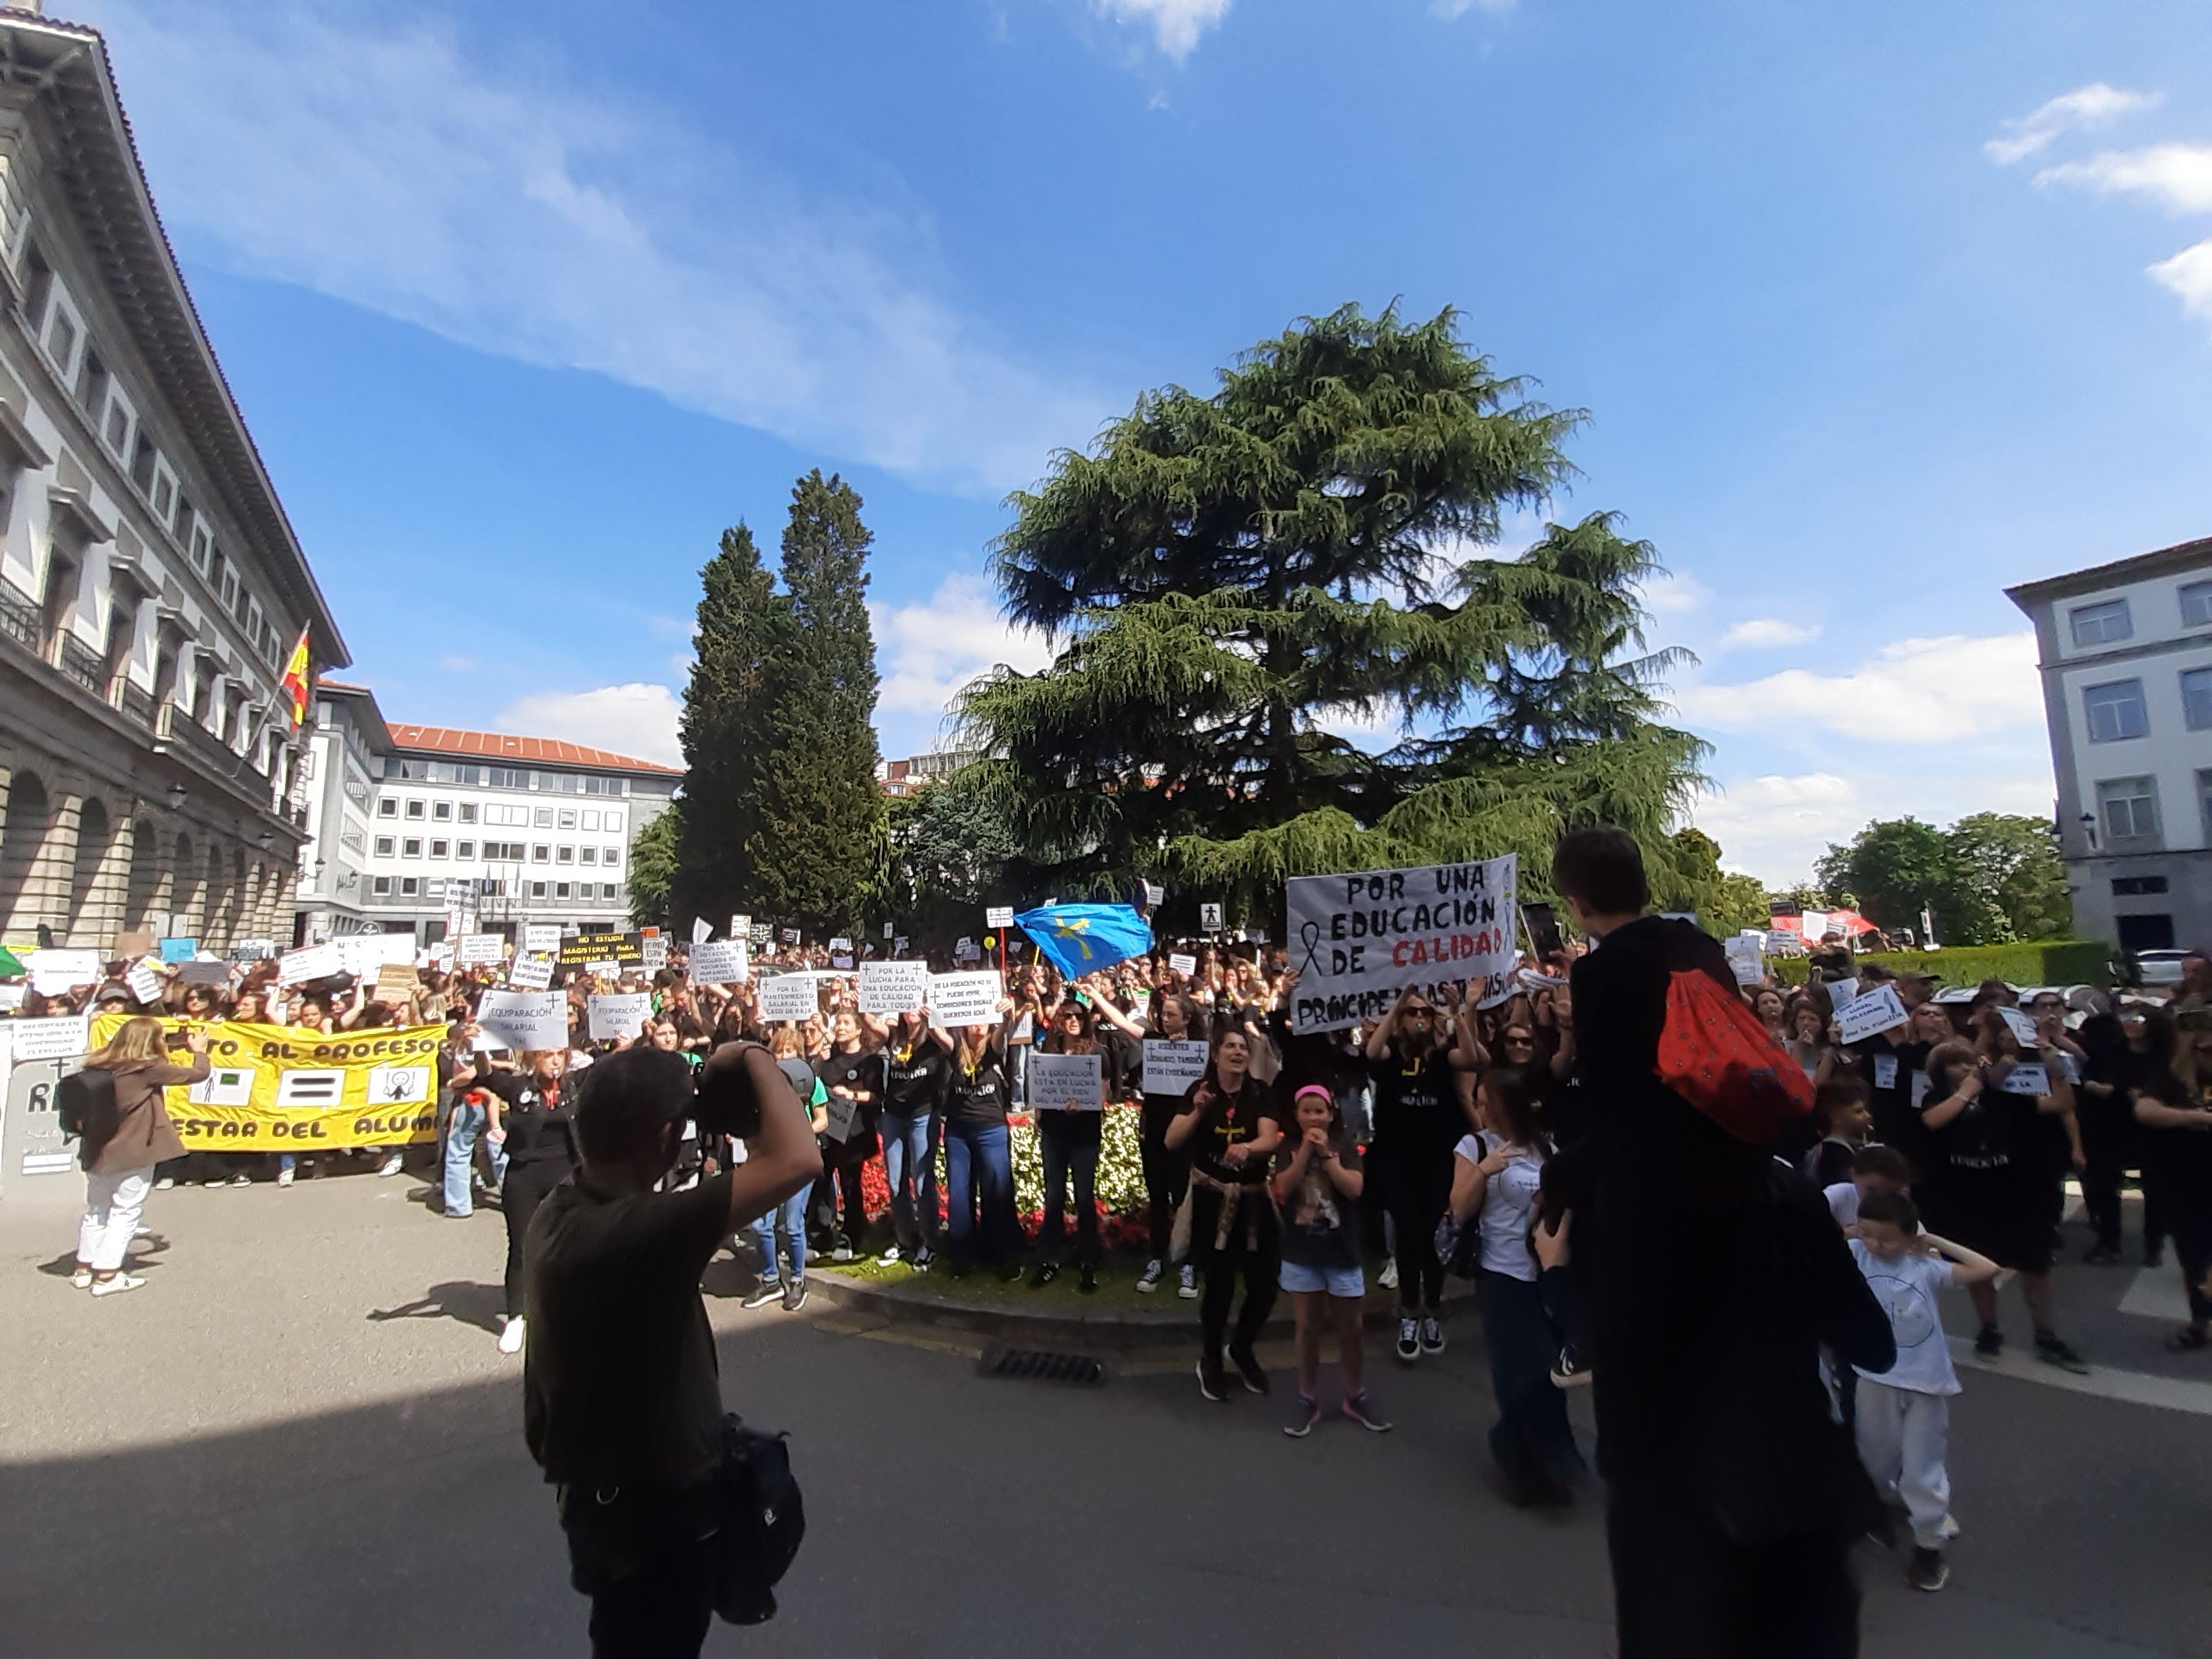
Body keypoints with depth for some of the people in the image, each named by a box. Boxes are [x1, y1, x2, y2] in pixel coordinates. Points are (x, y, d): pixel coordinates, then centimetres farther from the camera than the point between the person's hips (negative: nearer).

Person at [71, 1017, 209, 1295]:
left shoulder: (98, 1067, 1)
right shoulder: (148, 1069, -16)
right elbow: (198, 1074, -11)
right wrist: (199, 1050, 9)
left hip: (97, 1151, 7)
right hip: (134, 1153, -7)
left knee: (96, 1211, 20)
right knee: (125, 1212, 3)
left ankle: (84, 1269, 29)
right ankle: (107, 1276, 4)